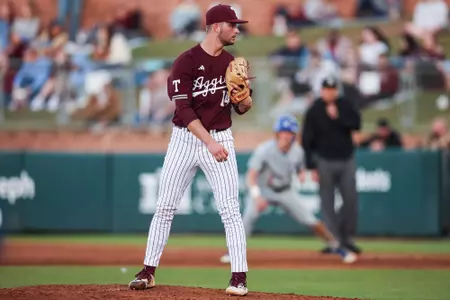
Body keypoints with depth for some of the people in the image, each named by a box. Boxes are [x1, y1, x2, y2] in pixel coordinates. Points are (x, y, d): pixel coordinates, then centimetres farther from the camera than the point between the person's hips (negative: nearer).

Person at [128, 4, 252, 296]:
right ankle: (148, 272, 12)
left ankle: (239, 277, -5)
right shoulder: (186, 62, -10)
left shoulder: (232, 63, 4)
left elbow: (243, 108, 11)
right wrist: (209, 143, -25)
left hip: (221, 138, 2)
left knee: (230, 209, -7)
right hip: (185, 138, -2)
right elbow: (183, 109, -17)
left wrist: (244, 99, -14)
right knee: (165, 207, 3)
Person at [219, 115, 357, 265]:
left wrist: (301, 175, -18)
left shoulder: (297, 151, -11)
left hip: (286, 191, 3)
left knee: (311, 220, -3)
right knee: (249, 215, -29)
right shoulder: (264, 150, -26)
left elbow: (299, 169, 8)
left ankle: (338, 249, 13)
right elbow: (251, 175, -31)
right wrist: (257, 196, -47)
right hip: (263, 190, -3)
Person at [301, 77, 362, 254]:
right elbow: (306, 140, -6)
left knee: (351, 200, 0)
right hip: (325, 161, -3)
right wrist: (311, 167, -10)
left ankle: (346, 238, 13)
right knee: (327, 203, -3)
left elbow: (356, 124, -5)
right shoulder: (314, 111, -7)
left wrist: (338, 117, -19)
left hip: (347, 160, 3)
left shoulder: (345, 105, 4)